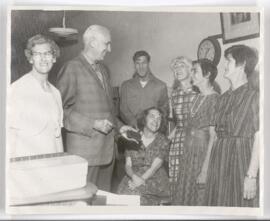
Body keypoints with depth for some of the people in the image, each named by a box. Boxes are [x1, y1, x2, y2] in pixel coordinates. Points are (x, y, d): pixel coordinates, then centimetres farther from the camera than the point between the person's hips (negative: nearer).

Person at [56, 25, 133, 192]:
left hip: (107, 149, 7)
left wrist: (119, 126, 13)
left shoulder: (103, 69, 17)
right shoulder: (72, 69, -8)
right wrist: (92, 124, -17)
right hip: (85, 150, -7)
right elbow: (61, 109, -12)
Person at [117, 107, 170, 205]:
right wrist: (134, 177, -21)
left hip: (154, 179, -2)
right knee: (124, 191, -25)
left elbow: (154, 168, -9)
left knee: (136, 192, -28)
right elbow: (128, 165, 0)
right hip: (134, 176, 2)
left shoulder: (163, 141, -2)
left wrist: (140, 180, -23)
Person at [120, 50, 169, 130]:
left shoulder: (161, 86, 10)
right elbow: (123, 110, 8)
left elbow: (164, 108, 12)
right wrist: (135, 123, -9)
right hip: (133, 129, 0)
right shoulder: (126, 86, 13)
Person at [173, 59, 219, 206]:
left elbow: (213, 137, -17)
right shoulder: (198, 98, 11)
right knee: (184, 197, 13)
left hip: (203, 156, -7)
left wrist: (205, 170, -19)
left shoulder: (214, 99, -13)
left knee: (200, 200, 3)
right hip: (189, 155, 7)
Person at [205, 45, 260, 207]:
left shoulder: (254, 96, -7)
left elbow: (259, 138, -12)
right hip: (219, 160, 6)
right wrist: (205, 169, 8)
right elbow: (217, 134, 12)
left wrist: (251, 175, -16)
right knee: (219, 207, 9)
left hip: (242, 158, -6)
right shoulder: (223, 98, 12)